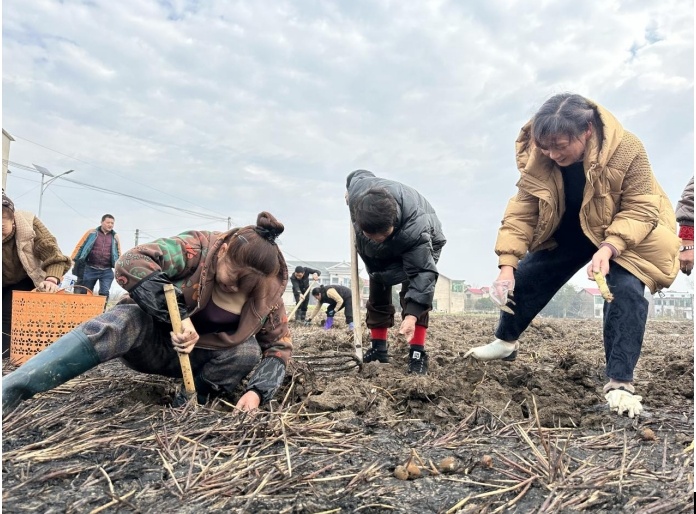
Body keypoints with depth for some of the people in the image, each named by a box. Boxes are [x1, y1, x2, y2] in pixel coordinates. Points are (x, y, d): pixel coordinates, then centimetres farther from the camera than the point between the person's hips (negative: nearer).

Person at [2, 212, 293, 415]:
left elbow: (280, 346, -7)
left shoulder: (268, 293, -14)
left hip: (196, 357, 3)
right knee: (119, 323, -36)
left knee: (248, 350, -27)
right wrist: (178, 316, -43)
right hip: (153, 339, -2)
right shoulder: (198, 249, -24)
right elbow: (129, 263, -33)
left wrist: (257, 391, -24)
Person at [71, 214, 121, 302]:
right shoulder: (92, 232, 4)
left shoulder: (115, 237, 9)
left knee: (104, 293, -6)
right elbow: (80, 247, 4)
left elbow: (118, 253, 15)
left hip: (107, 271, 1)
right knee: (84, 293, 7)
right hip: (90, 269, 0)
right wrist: (74, 261, -1)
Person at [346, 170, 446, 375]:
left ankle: (417, 354, -16)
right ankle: (378, 348, 18)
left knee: (412, 290, -24)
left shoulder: (415, 231, -50)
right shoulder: (357, 189, -39)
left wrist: (411, 315, -56)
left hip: (424, 242, -5)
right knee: (377, 292, 6)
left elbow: (422, 273, -47)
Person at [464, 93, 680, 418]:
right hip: (565, 234, 4)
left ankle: (619, 383, -16)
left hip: (624, 235, -3)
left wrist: (609, 248, -44)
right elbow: (522, 213, -21)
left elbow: (641, 209, -26)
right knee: (525, 279, 4)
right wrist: (507, 265, -30)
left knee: (626, 291, -26)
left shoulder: (626, 149, -32)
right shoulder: (536, 158, -23)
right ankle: (505, 342, 28)